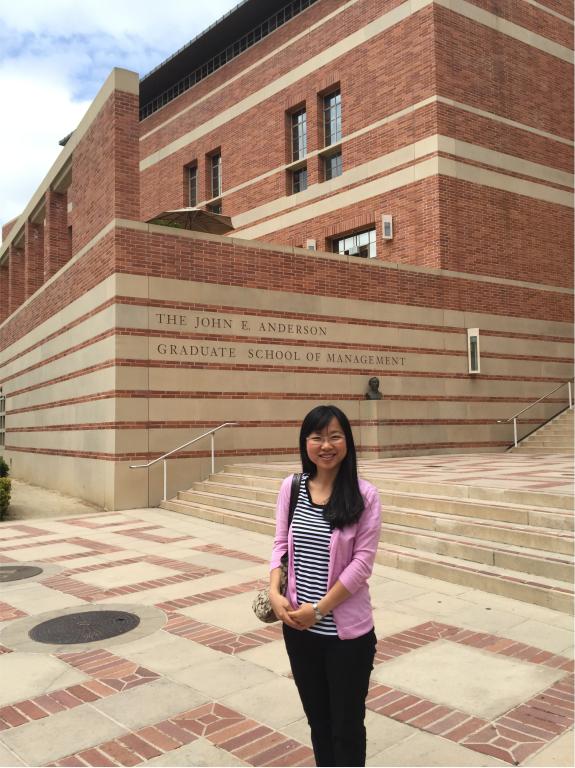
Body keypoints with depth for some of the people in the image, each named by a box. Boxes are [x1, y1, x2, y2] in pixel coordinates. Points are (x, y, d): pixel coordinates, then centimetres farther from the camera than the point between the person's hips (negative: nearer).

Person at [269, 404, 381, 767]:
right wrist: (275, 592, -11)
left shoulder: (365, 495, -13)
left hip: (347, 631, -3)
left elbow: (362, 561, -14)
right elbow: (281, 544, 4)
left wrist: (319, 608, -15)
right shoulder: (291, 487, -1)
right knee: (317, 718, 23)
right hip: (298, 626, 4)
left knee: (347, 724, 15)